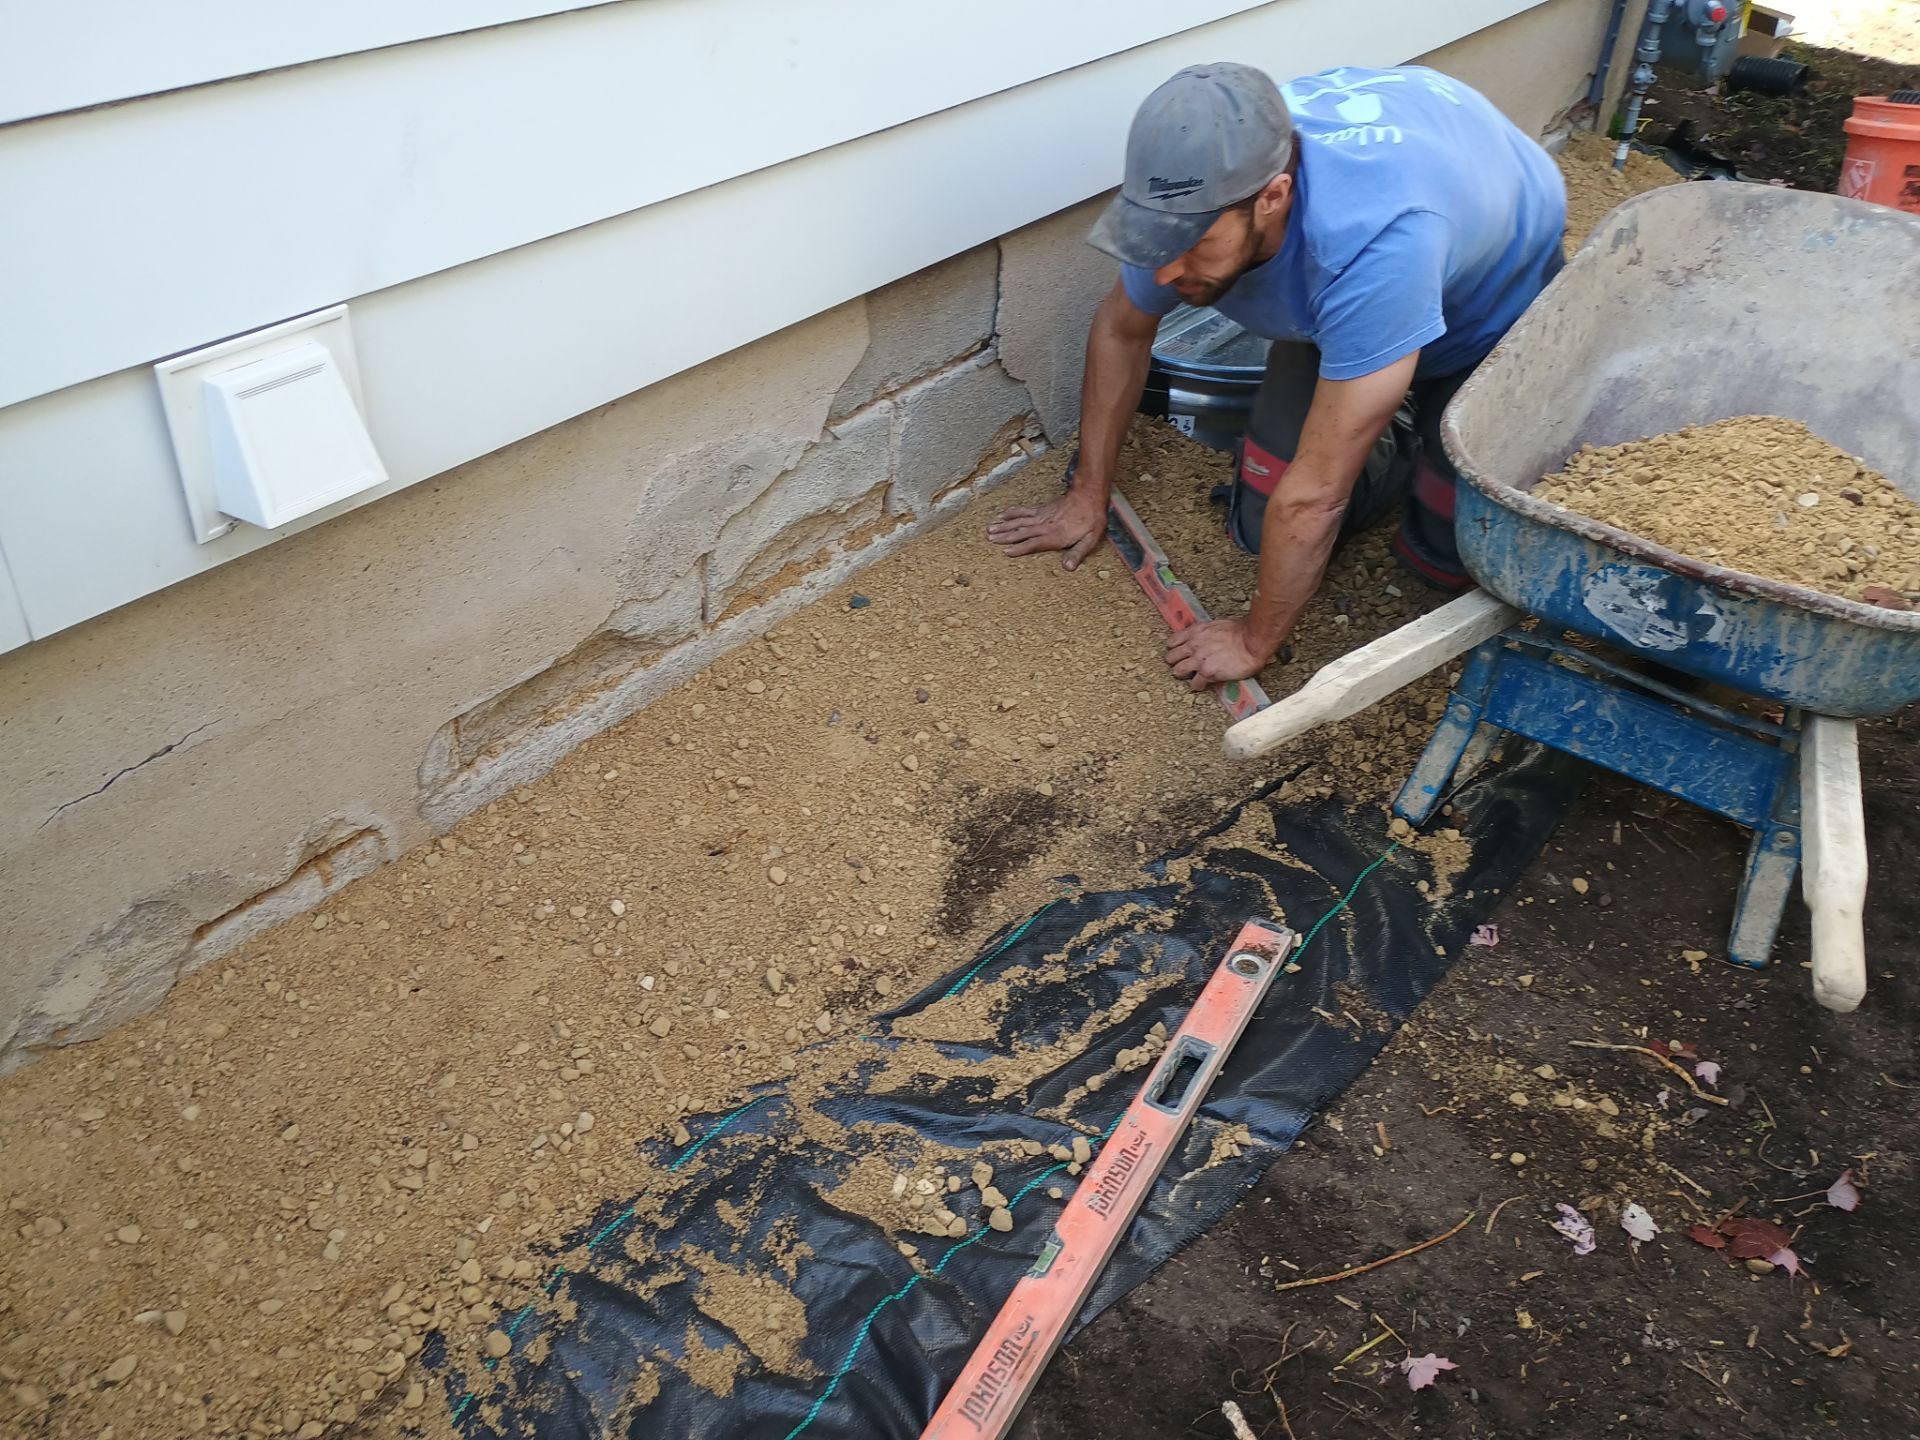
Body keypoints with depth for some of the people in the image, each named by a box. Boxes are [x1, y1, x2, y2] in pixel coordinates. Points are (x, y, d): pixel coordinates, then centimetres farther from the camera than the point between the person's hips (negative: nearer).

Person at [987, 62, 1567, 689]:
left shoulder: (1371, 243, -49)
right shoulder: (1196, 191, -29)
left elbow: (1314, 496, -39)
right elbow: (1121, 329, -7)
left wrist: (1255, 640, -26)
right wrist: (1089, 495, -1)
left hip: (1492, 301, -4)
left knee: (1444, 559, -9)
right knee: (1262, 527, -4)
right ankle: (1396, 428, 22)